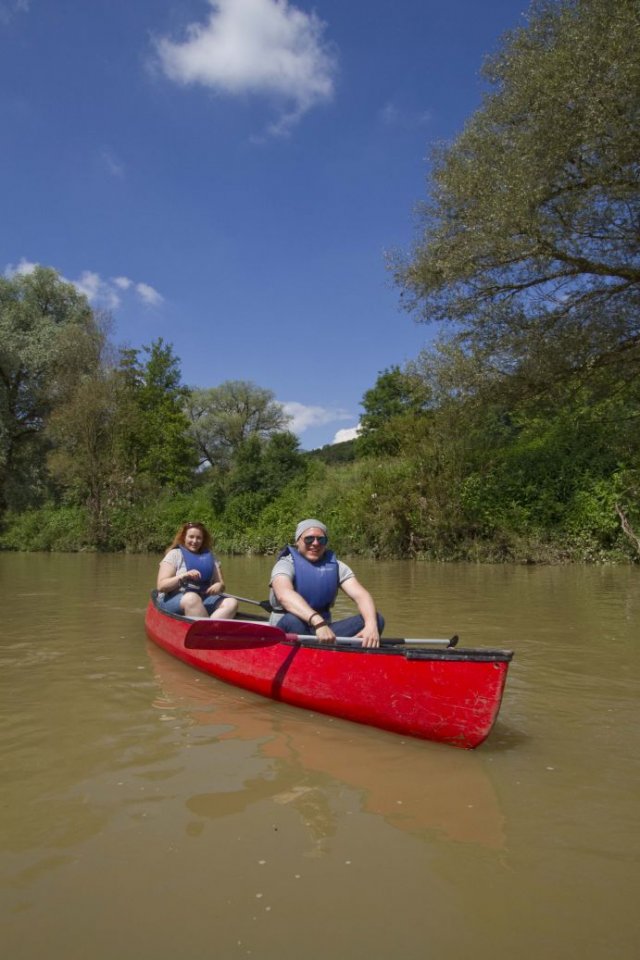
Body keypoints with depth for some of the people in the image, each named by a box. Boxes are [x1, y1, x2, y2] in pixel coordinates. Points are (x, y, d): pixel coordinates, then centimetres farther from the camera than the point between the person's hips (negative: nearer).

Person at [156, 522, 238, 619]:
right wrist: (184, 576, -20)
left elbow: (221, 583, 15)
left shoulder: (209, 557, 16)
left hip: (204, 599, 4)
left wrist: (219, 586, -11)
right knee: (192, 598, -38)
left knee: (231, 603, -23)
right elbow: (161, 586, -4)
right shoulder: (175, 554, 6)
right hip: (174, 599, -4)